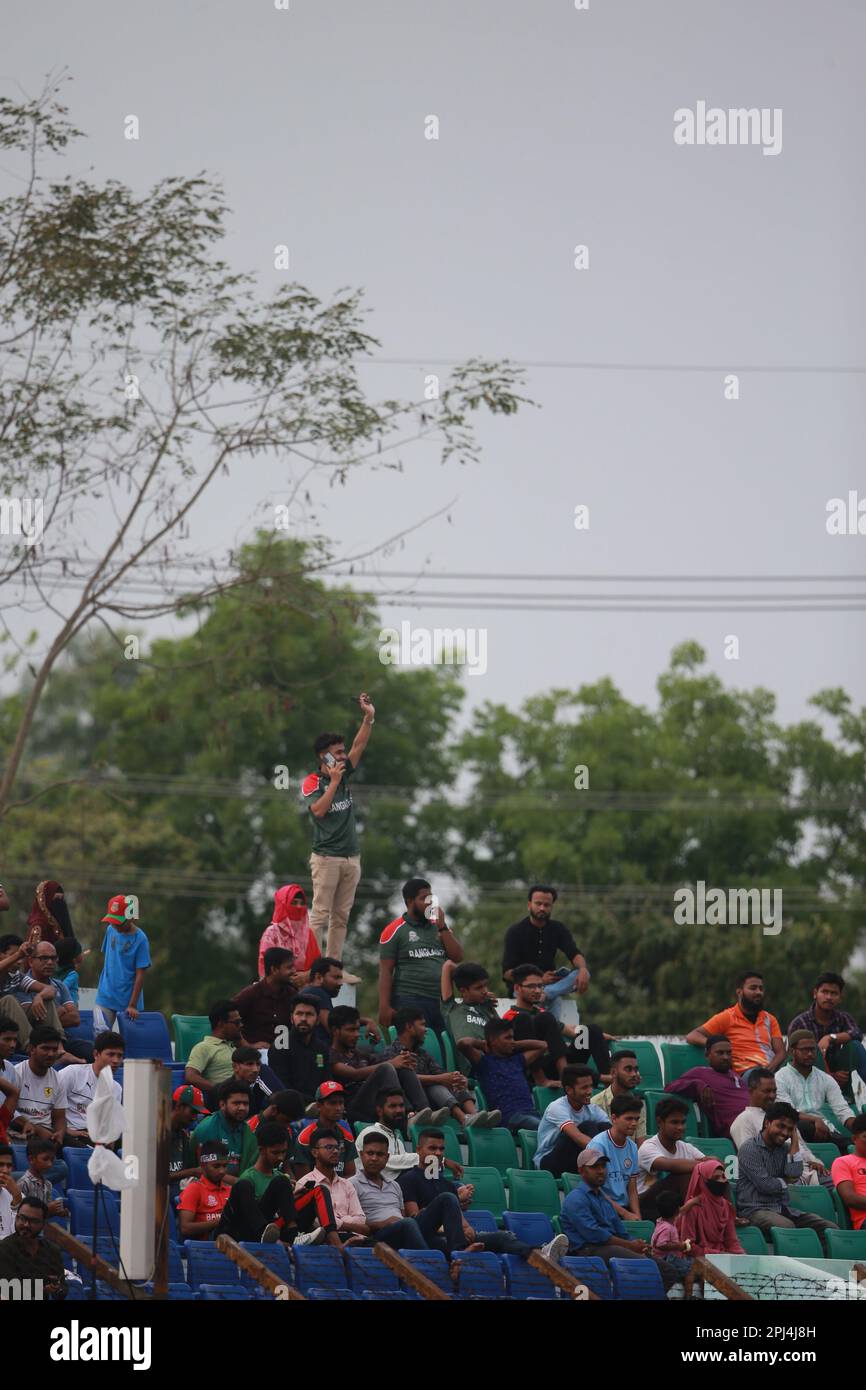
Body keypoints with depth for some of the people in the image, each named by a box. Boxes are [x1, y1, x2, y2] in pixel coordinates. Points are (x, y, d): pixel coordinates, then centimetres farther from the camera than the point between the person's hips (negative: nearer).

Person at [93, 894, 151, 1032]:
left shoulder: (140, 940, -11)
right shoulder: (111, 930, 4)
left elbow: (140, 975, -11)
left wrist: (132, 1005, -13)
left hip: (128, 1000, -3)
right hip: (105, 998, 3)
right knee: (101, 1033, -10)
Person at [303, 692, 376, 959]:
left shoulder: (344, 774, 11)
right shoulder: (312, 783, -6)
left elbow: (360, 745, 6)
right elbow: (319, 810, -22)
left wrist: (369, 717, -5)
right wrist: (333, 782, -16)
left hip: (351, 857, 7)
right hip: (326, 858, -7)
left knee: (341, 916, 6)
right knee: (320, 915, -8)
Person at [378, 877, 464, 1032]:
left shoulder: (438, 926, 17)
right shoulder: (395, 930, 1)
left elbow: (457, 957, 8)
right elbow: (386, 971, -3)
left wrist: (442, 927, 0)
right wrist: (385, 1007, -12)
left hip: (442, 1001, 5)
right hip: (410, 1002, -5)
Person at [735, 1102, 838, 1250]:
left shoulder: (783, 1148, 17)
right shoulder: (750, 1148, -5)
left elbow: (795, 1174, 0)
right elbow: (765, 1185, -12)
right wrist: (785, 1182, 7)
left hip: (783, 1208, 7)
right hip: (756, 1210, -7)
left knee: (830, 1228, -11)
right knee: (786, 1227, -39)